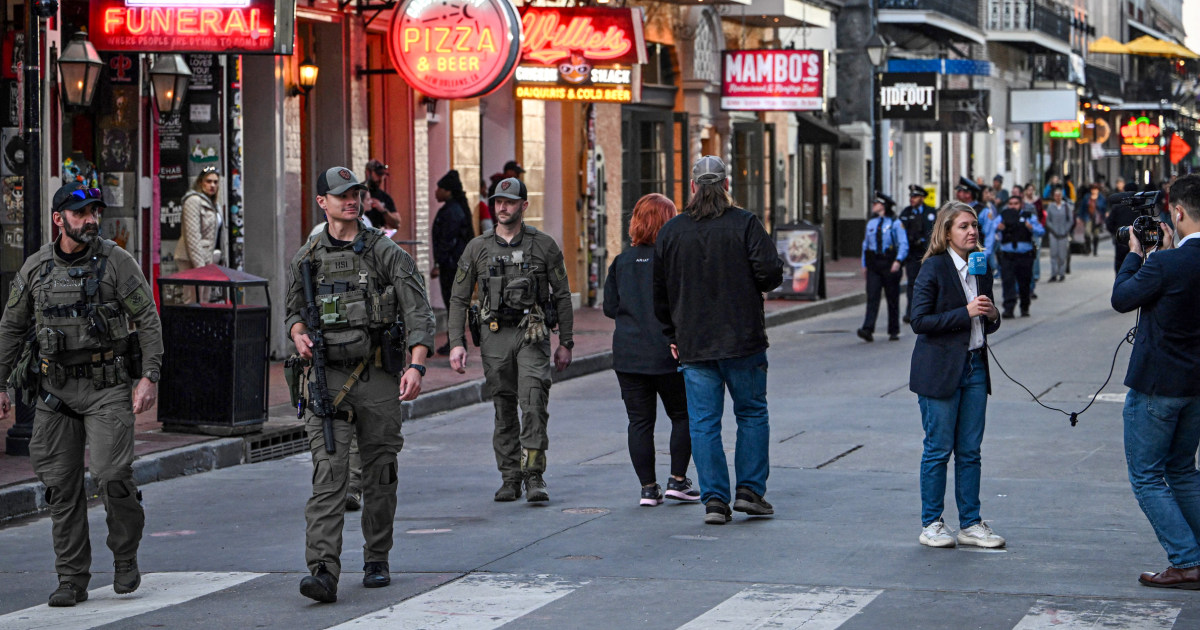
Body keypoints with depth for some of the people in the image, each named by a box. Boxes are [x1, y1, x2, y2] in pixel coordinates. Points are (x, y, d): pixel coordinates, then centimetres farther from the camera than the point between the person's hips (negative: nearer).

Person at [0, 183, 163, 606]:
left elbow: (148, 319, -5)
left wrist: (150, 377, -14)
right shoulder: (36, 268, 5)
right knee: (61, 486, 2)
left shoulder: (116, 261, -4)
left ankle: (125, 557, 9)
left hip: (108, 387, -3)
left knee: (111, 476, -15)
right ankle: (72, 581, 10)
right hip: (56, 390, 3)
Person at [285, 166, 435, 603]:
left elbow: (418, 312, -5)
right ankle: (323, 571, -20)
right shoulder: (306, 258, 8)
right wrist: (298, 334, -2)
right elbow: (294, 310, 22)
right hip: (328, 377, 0)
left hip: (377, 375, 0)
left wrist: (416, 366, -18)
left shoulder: (385, 252, 0)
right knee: (329, 475, -12)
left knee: (380, 475, 9)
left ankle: (377, 561, 25)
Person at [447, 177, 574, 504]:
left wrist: (566, 343, 5)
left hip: (533, 333, -2)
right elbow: (458, 298, 9)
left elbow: (562, 296, 8)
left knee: (534, 403, -14)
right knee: (504, 409, 5)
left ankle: (534, 476, -13)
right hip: (494, 334, 2)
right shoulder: (478, 247, 7)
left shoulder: (544, 245, 4)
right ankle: (509, 477, 12)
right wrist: (456, 343, -1)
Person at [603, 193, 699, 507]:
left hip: (628, 354, 3)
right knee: (682, 415, 13)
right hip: (667, 354, -3)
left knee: (640, 420, 7)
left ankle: (648, 487, 8)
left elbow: (609, 307, 7)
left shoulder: (621, 262, 3)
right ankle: (677, 479, 10)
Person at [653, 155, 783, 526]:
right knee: (752, 414, 11)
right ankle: (749, 491, 7)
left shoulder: (670, 232, 4)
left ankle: (714, 500, 0)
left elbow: (660, 292, 10)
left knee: (703, 423, 4)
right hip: (742, 341, -2)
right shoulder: (745, 224, -6)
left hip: (693, 344, 2)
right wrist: (760, 285, 10)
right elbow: (770, 273, -13)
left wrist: (673, 336, 20)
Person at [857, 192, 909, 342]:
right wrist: (864, 264, 13)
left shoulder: (895, 223, -1)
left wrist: (898, 261, -19)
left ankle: (894, 331, 14)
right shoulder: (871, 223, 15)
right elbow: (865, 244, 20)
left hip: (890, 265, -4)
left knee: (892, 299, 4)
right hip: (873, 265, 4)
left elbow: (903, 244, -5)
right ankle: (868, 330, -18)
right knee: (872, 297, -9)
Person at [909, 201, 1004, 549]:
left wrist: (992, 316, -4)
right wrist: (966, 312, -20)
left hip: (974, 366, 6)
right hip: (940, 370, -6)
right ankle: (931, 524, 10)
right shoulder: (934, 269, -9)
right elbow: (920, 321, -14)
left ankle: (970, 524, 14)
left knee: (970, 451, 8)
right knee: (938, 449, 0)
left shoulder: (981, 268, 11)